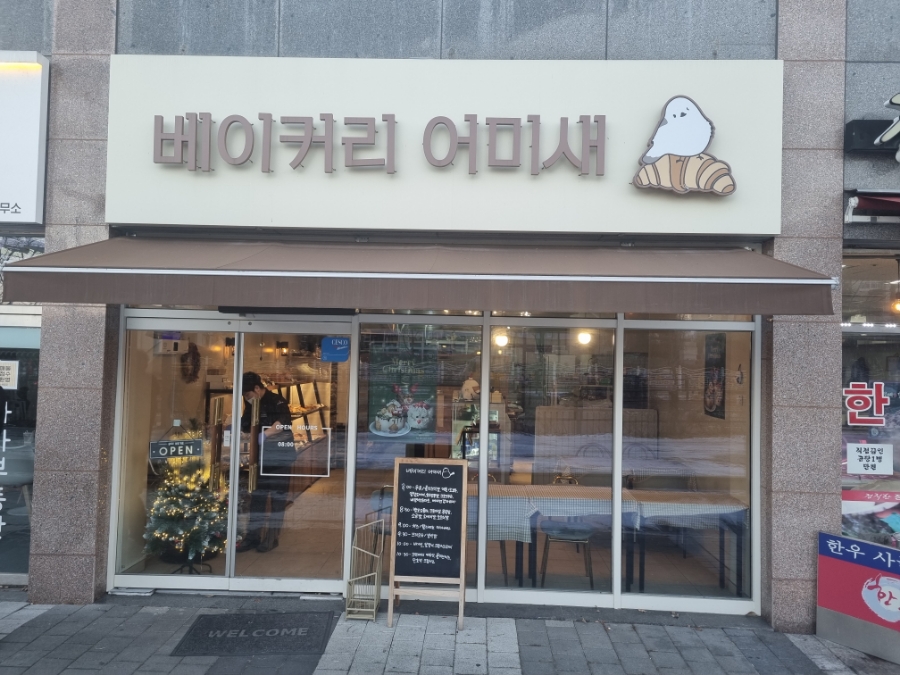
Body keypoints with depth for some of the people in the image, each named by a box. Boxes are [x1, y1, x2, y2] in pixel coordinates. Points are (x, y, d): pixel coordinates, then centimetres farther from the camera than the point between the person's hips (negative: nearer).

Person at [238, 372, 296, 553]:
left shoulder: (276, 400, -13)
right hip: (261, 456, 7)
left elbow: (284, 421, -31)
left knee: (277, 497, 2)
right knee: (257, 497, 9)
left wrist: (265, 434, -41)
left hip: (280, 456, -7)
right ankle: (253, 536, 16)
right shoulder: (251, 405, 9)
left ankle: (272, 537, 9)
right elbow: (245, 426, 12)